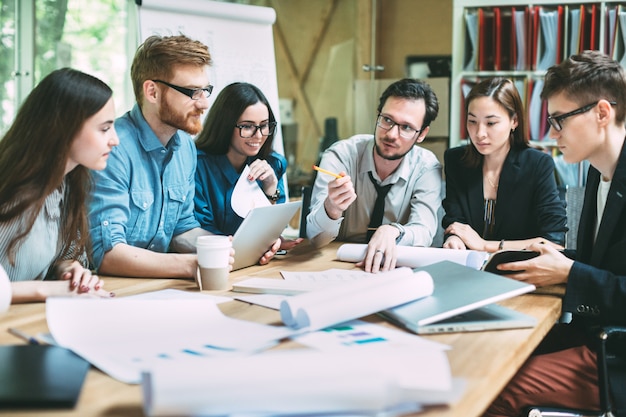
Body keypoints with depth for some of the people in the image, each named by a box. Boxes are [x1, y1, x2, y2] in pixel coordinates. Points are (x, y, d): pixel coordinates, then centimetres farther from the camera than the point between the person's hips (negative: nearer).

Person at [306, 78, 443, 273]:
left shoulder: (426, 167, -6)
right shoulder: (340, 156, -12)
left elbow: (424, 231, -17)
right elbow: (315, 238, -18)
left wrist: (392, 231, -38)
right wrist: (331, 208, -40)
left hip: (392, 266, 1)